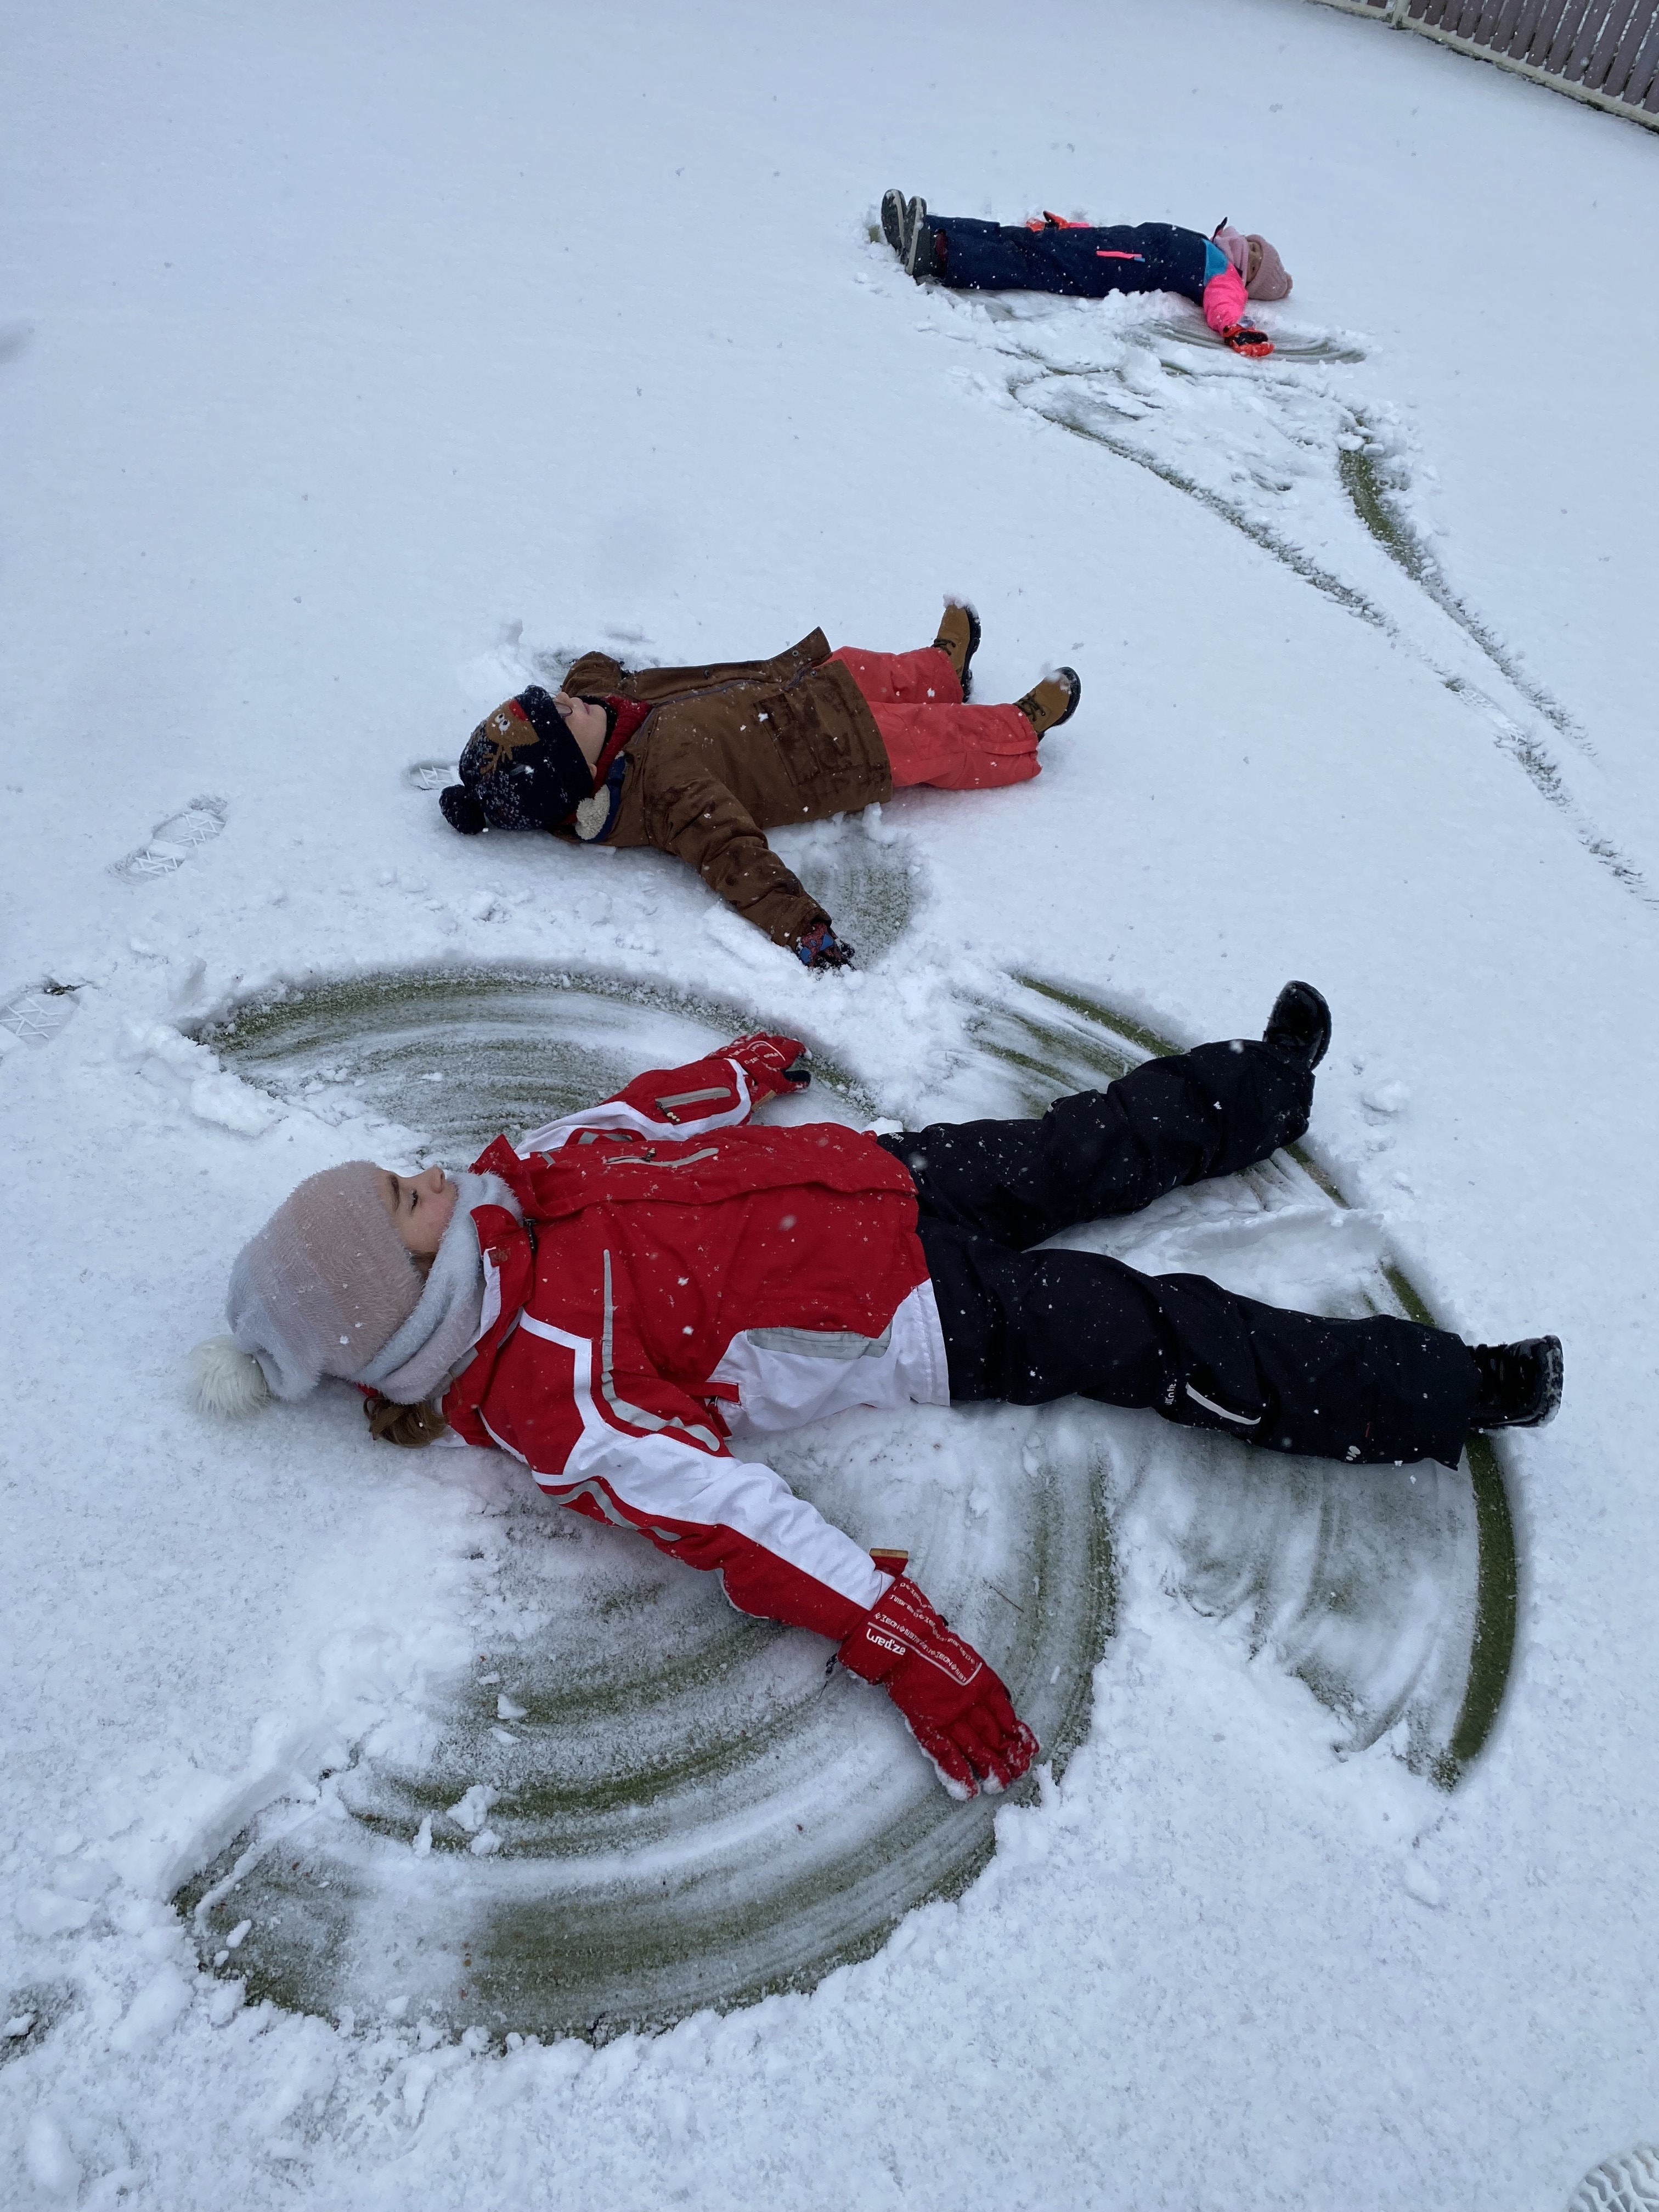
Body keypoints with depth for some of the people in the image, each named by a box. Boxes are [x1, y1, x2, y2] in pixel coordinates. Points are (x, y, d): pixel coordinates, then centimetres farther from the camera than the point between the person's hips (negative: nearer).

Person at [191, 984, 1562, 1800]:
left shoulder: (508, 1190, -2)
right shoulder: (547, 1400, -23)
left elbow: (633, 1117, 14)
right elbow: (722, 1515, -31)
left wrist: (744, 1068, 29)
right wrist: (907, 1651, -36)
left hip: (882, 1173, 8)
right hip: (930, 1318, -7)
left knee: (1096, 1145, 16)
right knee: (1167, 1344, -6)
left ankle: (1272, 1085, 43)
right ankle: (1444, 1397, 10)